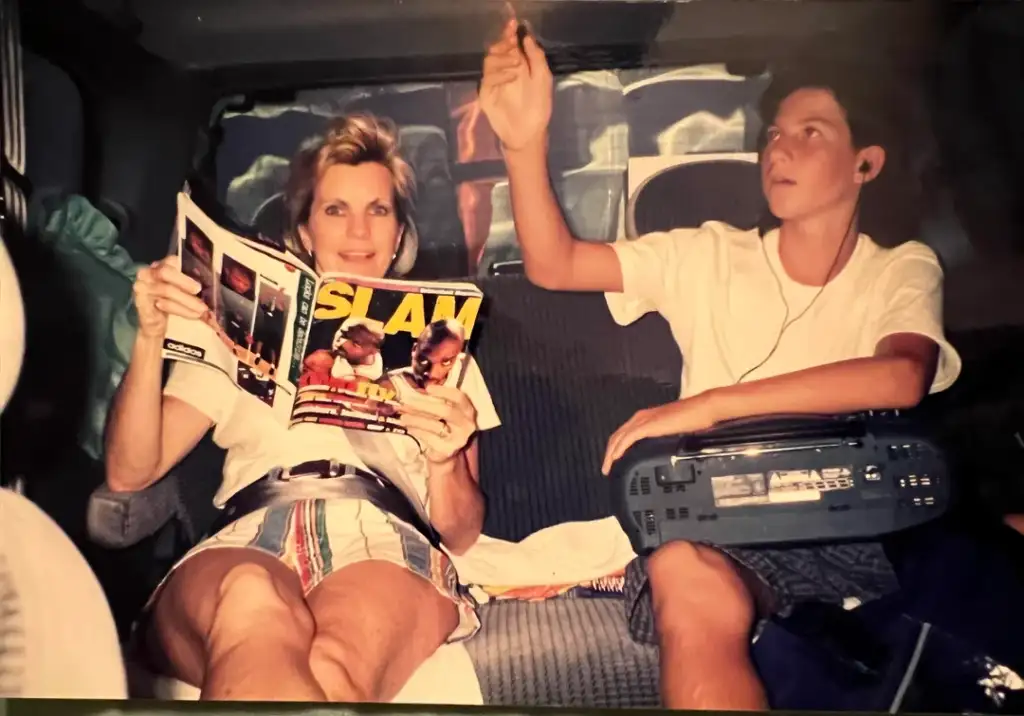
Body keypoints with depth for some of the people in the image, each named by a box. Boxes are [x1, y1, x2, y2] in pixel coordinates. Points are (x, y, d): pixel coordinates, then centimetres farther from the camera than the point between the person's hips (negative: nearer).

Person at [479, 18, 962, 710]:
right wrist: (526, 141, -16)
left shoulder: (904, 269, 8)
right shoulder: (707, 255, 11)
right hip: (721, 520, 0)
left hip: (863, 522, 1)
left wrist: (709, 405, -21)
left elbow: (902, 376, -15)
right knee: (684, 577, -36)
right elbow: (554, 265, 1)